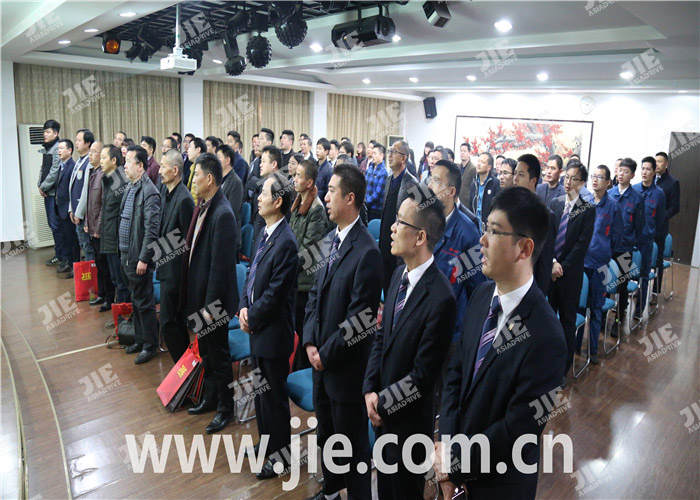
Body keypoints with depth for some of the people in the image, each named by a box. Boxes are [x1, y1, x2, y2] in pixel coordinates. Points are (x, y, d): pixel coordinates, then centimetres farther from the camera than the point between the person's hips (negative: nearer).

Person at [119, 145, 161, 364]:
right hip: (127, 255, 9)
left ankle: (150, 346, 15)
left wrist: (143, 258, -21)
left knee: (144, 303, 2)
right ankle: (140, 340, 33)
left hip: (139, 258, -9)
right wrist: (124, 253, 16)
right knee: (136, 300, 19)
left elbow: (152, 229, -21)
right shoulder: (131, 188, 11)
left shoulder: (149, 192, -18)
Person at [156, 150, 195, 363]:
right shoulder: (165, 190, 8)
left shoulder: (184, 199, -20)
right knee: (178, 321, 19)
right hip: (166, 266, 9)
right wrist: (159, 255, 13)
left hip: (175, 270, -9)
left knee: (168, 324, -2)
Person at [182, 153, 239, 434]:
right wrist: (193, 299, 11)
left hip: (212, 299, -9)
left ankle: (225, 408, 27)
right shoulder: (202, 207, 4)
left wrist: (210, 305, -19)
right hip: (198, 294, 9)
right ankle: (210, 397, 42)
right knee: (206, 352, 23)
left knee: (218, 354, 8)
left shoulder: (222, 214, -23)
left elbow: (220, 265, -23)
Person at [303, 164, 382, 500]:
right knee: (326, 433, 26)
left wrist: (326, 354, -13)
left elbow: (360, 319, -22)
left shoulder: (367, 252, -22)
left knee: (352, 443, 11)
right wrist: (310, 342, 0)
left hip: (345, 366, -8)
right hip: (321, 360, 8)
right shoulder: (331, 240, 4)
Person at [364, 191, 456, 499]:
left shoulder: (440, 299, -28)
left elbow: (422, 376, -23)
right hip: (381, 412, 7)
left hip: (408, 420, -7)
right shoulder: (399, 275, -2)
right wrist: (370, 390, -5)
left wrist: (382, 404, -13)